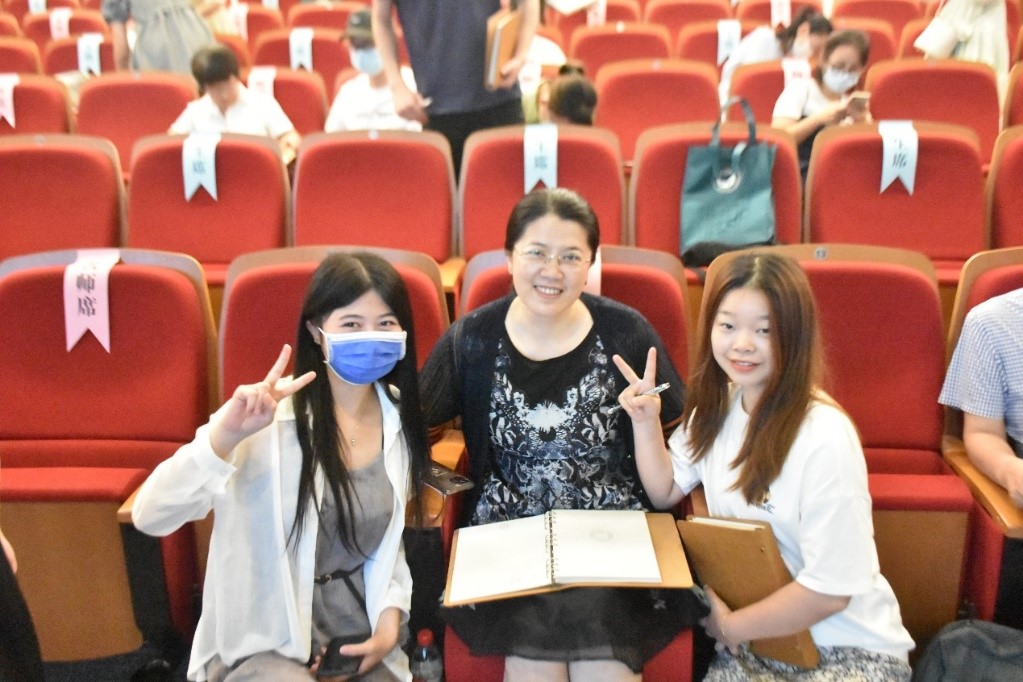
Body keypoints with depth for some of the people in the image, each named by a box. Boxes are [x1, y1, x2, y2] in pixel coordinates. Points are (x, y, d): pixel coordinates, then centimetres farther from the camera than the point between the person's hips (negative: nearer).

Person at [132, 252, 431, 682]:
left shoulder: (402, 419, 0)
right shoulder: (269, 416, -18)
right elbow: (150, 517, -25)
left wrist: (389, 620, -1)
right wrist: (224, 436, -39)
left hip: (360, 641, 4)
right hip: (263, 642, -4)